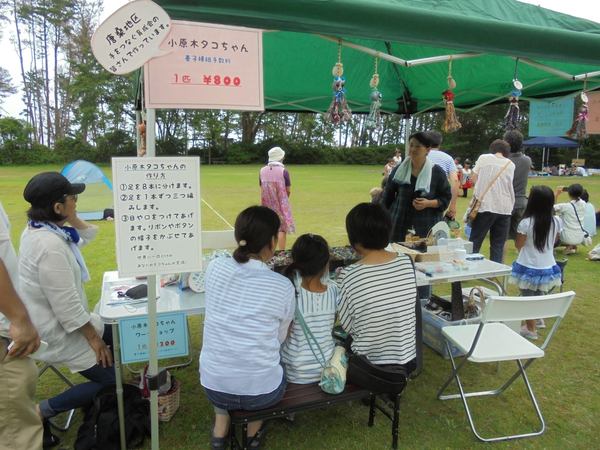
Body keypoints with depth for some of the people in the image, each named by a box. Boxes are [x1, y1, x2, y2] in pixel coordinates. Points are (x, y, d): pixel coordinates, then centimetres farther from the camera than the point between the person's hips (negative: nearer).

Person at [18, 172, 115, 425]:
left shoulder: (39, 229, -1)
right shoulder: (50, 246, -31)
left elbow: (86, 235, 14)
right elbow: (67, 306, -28)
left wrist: (72, 218, -4)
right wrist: (93, 338, -16)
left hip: (56, 321, 9)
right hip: (58, 333, -9)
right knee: (113, 380, 0)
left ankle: (95, 397, 30)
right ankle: (43, 410, 9)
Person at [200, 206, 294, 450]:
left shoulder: (214, 268, -9)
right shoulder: (283, 287, -16)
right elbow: (280, 339, -1)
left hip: (213, 385, 2)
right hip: (261, 390, -2)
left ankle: (221, 428, 28)